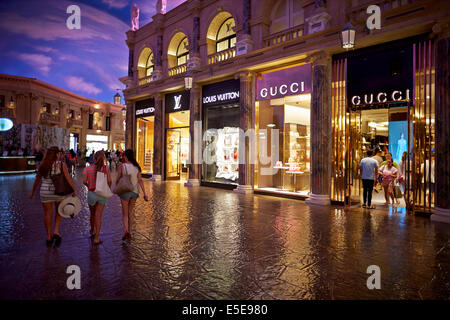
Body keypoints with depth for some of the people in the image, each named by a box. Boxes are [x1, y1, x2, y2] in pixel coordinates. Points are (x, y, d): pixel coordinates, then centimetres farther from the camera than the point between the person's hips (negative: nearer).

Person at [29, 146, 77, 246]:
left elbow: (37, 180, 9)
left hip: (45, 192, 2)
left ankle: (49, 237, 20)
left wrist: (33, 192, 21)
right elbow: (68, 178, -17)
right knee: (59, 211, 20)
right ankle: (56, 231, 6)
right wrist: (74, 190, -15)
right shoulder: (61, 164, -9)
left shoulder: (43, 165, 1)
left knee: (47, 213, 12)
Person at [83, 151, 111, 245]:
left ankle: (92, 231, 43)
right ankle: (96, 238, 0)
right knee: (98, 216, 2)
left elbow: (84, 181, -7)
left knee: (92, 214, 22)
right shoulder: (106, 168, -7)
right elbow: (109, 181, -11)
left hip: (91, 193, 2)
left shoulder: (88, 168, -3)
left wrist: (89, 186, 14)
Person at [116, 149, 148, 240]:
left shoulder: (122, 166, -11)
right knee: (130, 212, 18)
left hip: (125, 191, -3)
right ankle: (129, 232, 23)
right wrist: (145, 193, -6)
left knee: (125, 213, 6)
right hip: (134, 192, 3)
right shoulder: (136, 167, -2)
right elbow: (140, 180, -6)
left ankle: (126, 230, -16)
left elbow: (118, 180, -3)